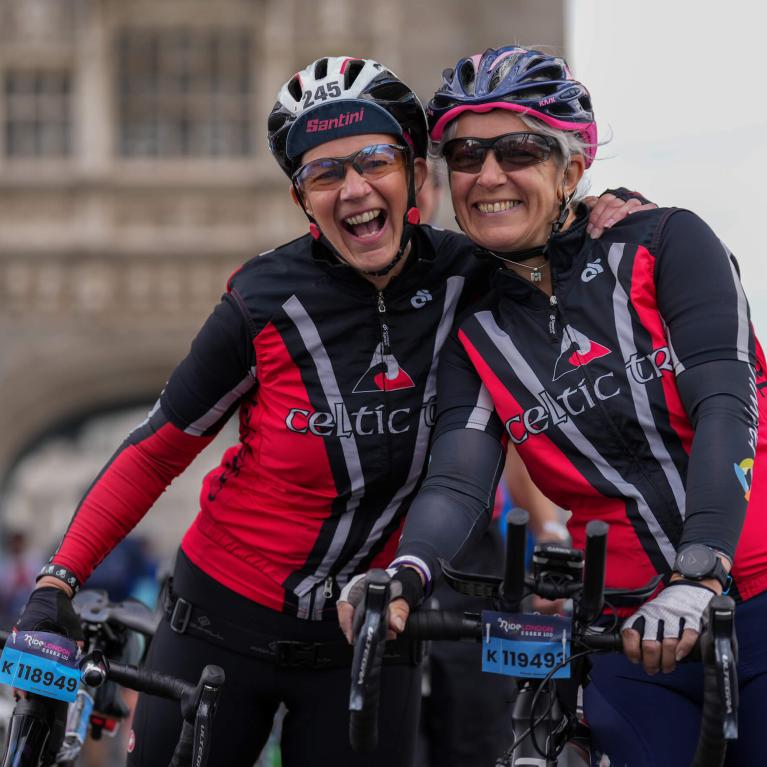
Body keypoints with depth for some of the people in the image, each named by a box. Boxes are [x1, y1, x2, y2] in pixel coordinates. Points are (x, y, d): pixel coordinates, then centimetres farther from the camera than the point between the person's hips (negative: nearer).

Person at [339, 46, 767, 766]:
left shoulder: (665, 243, -5)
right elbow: (457, 483, -8)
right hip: (634, 642, 3)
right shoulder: (476, 334, 5)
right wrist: (406, 571, -31)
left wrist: (698, 579, -31)